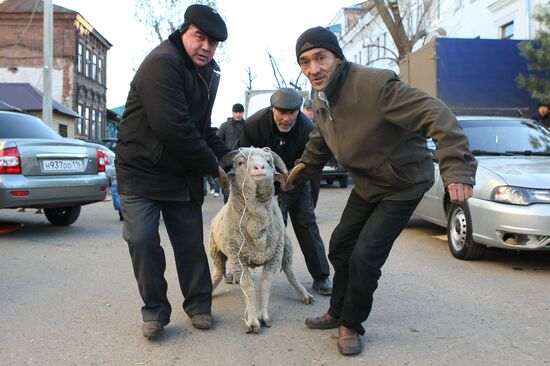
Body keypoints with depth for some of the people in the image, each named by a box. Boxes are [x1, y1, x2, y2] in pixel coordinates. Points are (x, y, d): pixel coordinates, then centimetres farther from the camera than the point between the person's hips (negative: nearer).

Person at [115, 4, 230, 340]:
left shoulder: (208, 73, 9)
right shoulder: (162, 63, -19)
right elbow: (173, 128, -27)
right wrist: (212, 166, -18)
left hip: (184, 173, 7)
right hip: (142, 170, -6)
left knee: (191, 241, 8)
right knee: (143, 239, -9)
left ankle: (199, 304, 23)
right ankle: (155, 310, 9)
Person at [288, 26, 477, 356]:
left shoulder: (374, 84, -30)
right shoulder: (321, 102, -2)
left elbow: (435, 114, -35)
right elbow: (319, 147, 17)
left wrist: (457, 168, -43)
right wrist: (296, 176, 21)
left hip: (403, 185, -8)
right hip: (366, 185, 8)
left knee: (364, 257, -13)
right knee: (340, 246, 14)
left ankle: (352, 325, 13)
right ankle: (338, 312, 37)